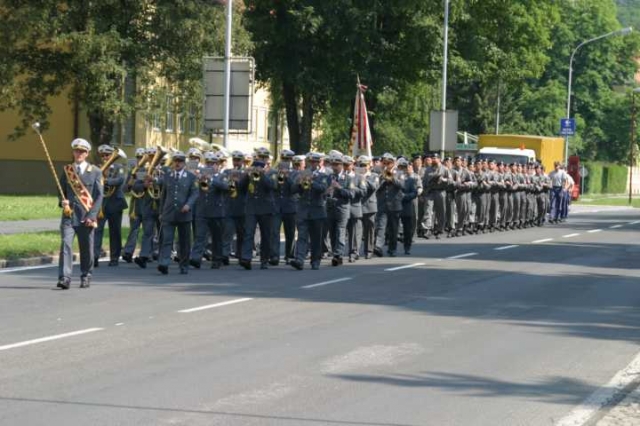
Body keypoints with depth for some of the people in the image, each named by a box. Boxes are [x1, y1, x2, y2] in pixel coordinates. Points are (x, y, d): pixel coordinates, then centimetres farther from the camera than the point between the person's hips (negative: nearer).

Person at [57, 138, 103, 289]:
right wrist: (62, 201, -6)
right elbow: (62, 191, 17)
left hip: (86, 217, -1)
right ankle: (64, 278, -18)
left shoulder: (95, 172, 3)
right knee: (65, 244, -13)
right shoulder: (67, 170, 10)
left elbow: (99, 196, 0)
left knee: (86, 248, 8)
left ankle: (86, 277, 25)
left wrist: (91, 215, -10)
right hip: (69, 215, 1)